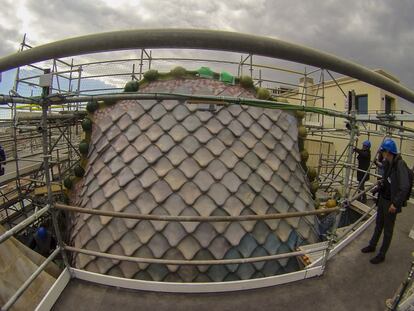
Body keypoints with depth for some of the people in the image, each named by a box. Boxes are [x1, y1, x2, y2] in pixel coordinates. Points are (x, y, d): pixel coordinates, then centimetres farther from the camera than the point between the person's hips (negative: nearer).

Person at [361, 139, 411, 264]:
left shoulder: (400, 164, -23)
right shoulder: (388, 163, 3)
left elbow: (405, 187, -27)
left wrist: (396, 203, -24)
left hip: (391, 203, -7)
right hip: (382, 198, 8)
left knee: (388, 229, 8)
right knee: (378, 224, 21)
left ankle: (382, 255, 21)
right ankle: (372, 246, 38)